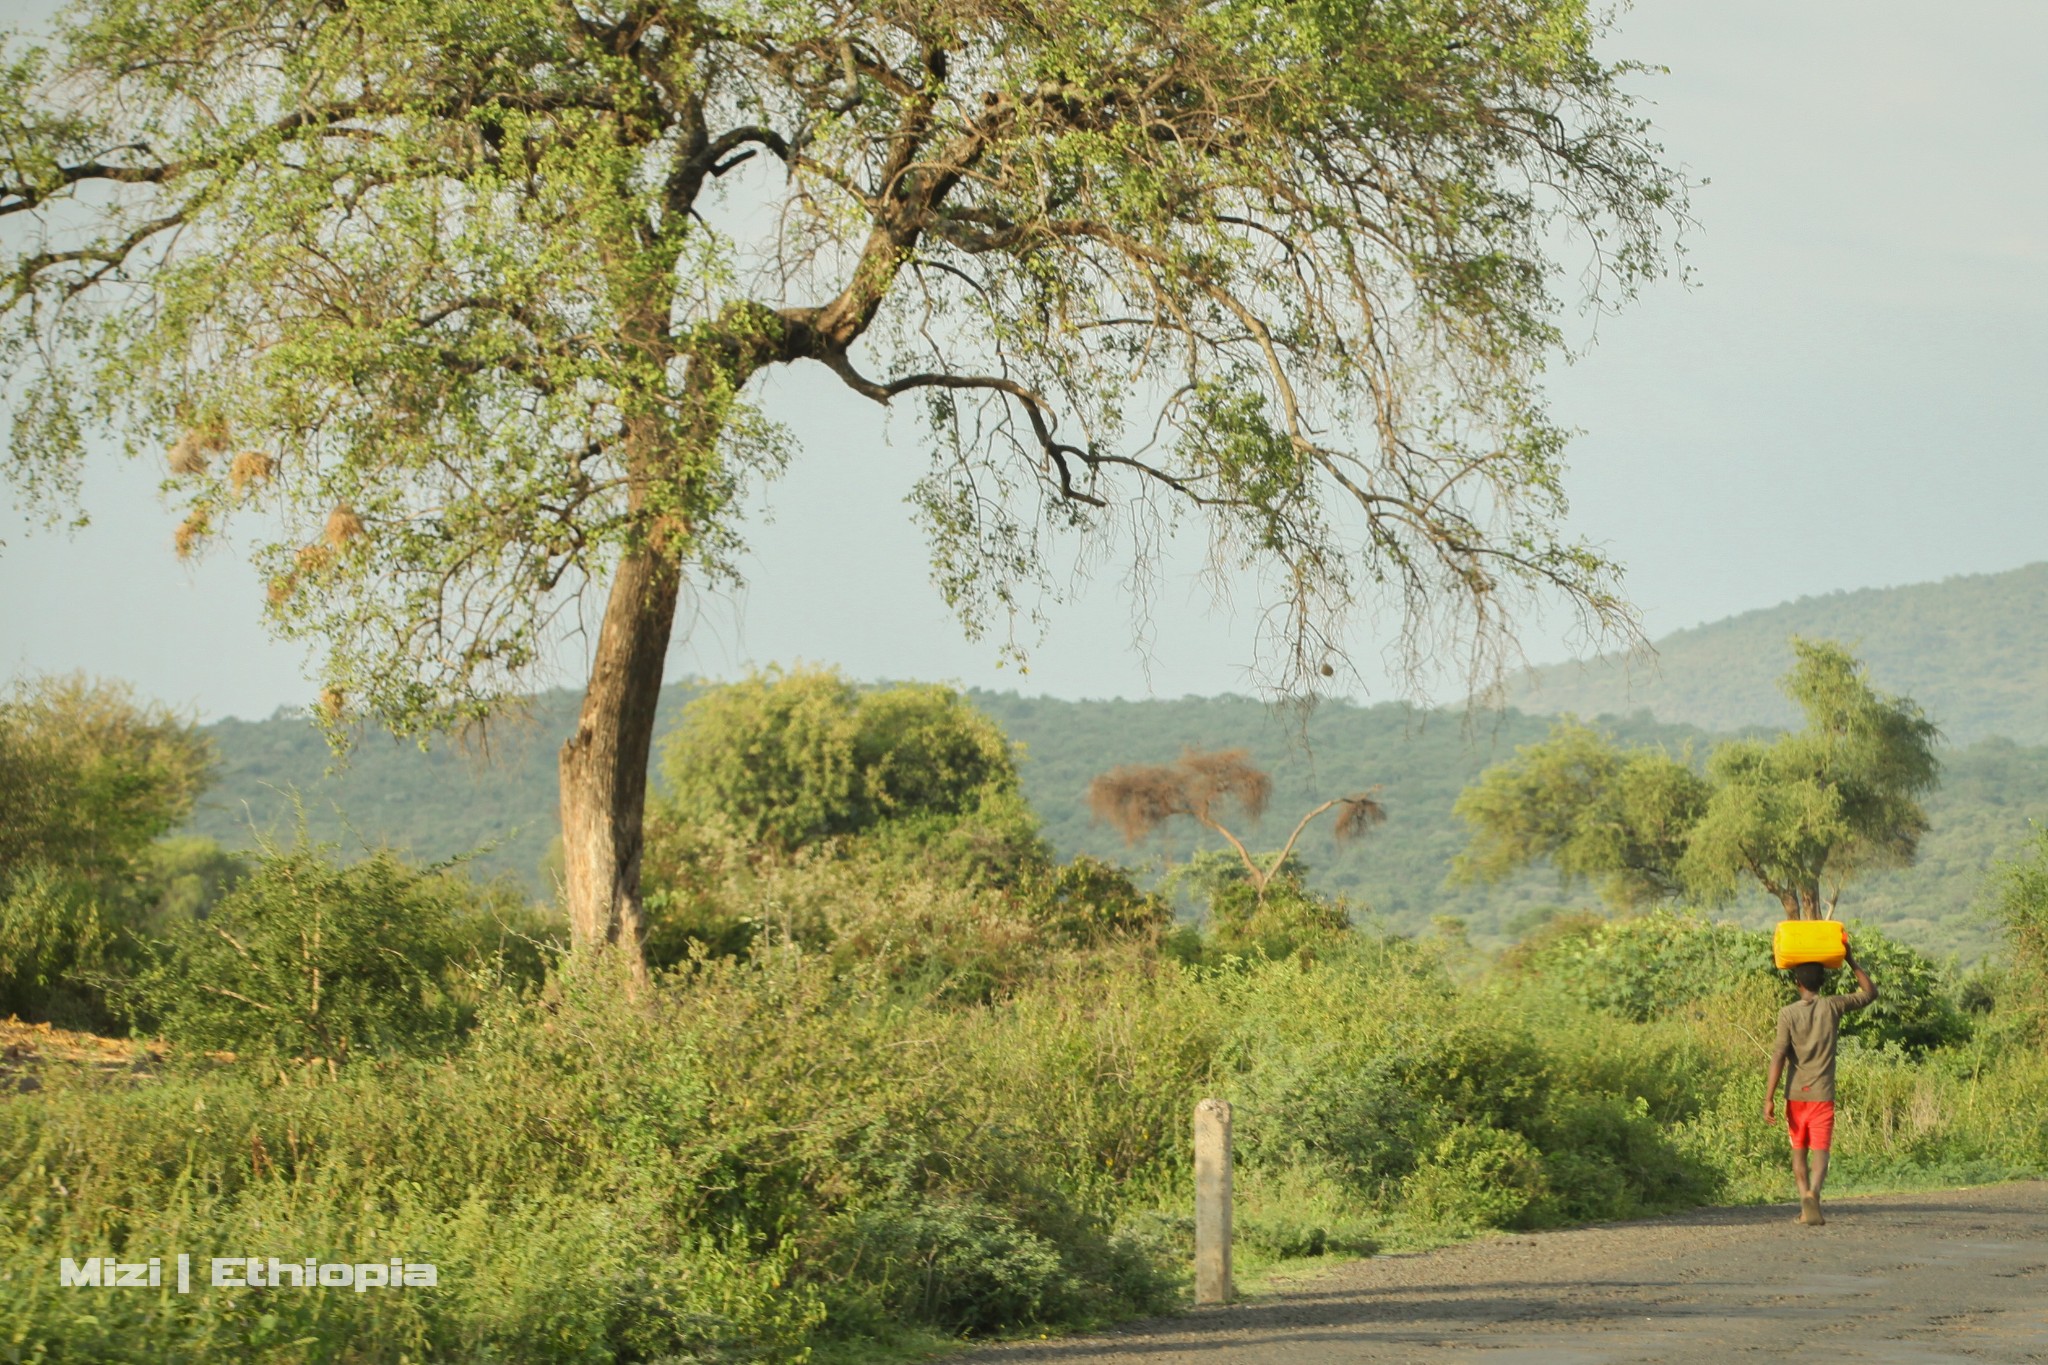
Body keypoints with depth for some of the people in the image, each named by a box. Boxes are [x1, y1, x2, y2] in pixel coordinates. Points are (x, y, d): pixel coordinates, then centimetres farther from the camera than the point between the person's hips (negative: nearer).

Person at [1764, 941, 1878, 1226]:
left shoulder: (1788, 1014, -4)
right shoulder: (1833, 1006, -1)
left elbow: (1779, 1055, -12)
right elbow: (1870, 992, 14)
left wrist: (1769, 1098, -12)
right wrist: (1851, 962, 21)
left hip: (1796, 1094, 0)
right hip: (1823, 1094, 0)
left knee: (1799, 1151, 15)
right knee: (1820, 1151, -5)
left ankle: (1805, 1204, 11)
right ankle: (1813, 1193, -31)